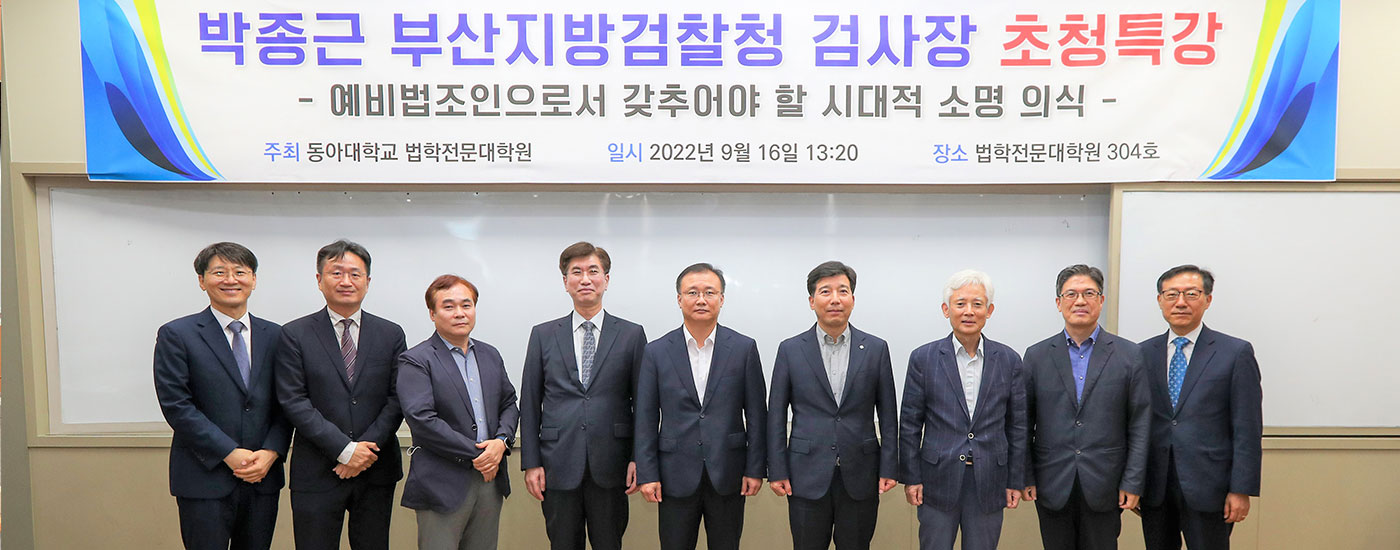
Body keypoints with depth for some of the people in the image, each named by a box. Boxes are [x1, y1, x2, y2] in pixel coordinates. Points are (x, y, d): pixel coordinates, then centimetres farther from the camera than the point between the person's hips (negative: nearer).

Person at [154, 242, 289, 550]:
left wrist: (271, 452, -8)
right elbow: (176, 405, -9)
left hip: (263, 477, 4)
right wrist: (230, 454, -14)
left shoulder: (274, 335, 9)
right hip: (205, 479, -3)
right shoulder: (176, 335, -2)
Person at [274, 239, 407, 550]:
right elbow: (293, 402, -7)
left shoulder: (391, 335, 6)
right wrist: (345, 450, -14)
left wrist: (367, 448, -11)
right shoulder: (295, 335, 0)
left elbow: (398, 399, 2)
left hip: (377, 471, 2)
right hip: (317, 474, -2)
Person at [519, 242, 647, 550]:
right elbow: (529, 404, 5)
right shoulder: (543, 335, 6)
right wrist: (530, 463, 0)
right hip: (558, 465, 1)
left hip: (610, 466, -1)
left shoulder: (631, 335, 3)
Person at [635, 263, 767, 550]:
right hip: (676, 476, 0)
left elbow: (755, 413, 1)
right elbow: (646, 418, 1)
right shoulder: (656, 352, 0)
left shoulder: (744, 348, 0)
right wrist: (647, 474, -3)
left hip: (728, 477, 0)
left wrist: (755, 469, -2)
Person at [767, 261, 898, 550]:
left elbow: (888, 414, 5)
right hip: (808, 475, -1)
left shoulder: (876, 349, 3)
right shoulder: (791, 349, 1)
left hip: (860, 476, 1)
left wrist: (889, 468, 0)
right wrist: (777, 471, -2)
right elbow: (776, 414, 2)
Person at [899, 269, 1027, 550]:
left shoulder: (1009, 360, 3)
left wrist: (1016, 480, 5)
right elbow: (910, 424, 1)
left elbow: (1017, 425, 7)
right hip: (938, 481, -1)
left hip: (989, 483, 1)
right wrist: (911, 477, -2)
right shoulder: (923, 358, -2)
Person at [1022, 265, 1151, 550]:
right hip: (1052, 486, 1)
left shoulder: (1129, 355, 1)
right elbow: (1024, 423, 4)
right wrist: (1025, 477, 0)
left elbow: (1140, 423, 0)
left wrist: (1133, 483, -4)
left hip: (1104, 486, -1)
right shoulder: (1037, 355, 4)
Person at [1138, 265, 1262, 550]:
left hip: (1207, 488, -3)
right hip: (1154, 488, 3)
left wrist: (1241, 490, -8)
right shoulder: (1143, 353, 6)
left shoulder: (1236, 353, -2)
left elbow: (1247, 430, -4)